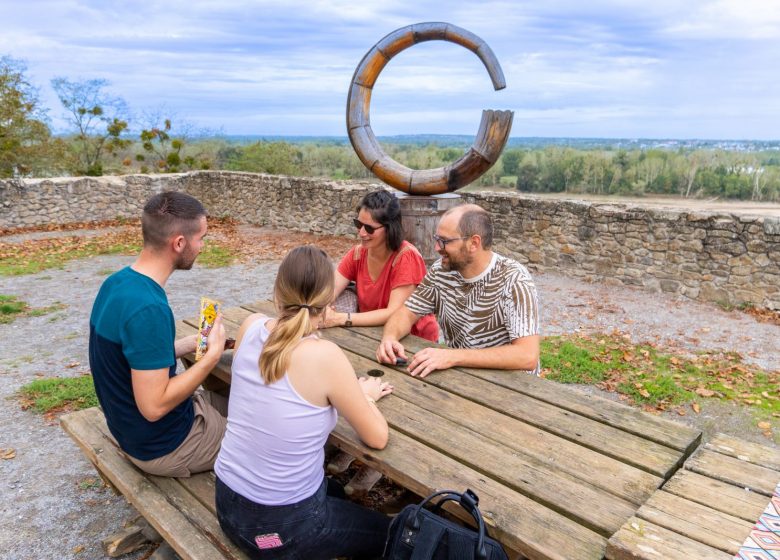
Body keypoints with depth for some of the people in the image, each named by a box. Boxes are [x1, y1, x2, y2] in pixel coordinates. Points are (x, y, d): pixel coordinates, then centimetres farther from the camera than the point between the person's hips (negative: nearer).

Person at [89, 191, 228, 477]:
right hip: (162, 445, -8)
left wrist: (194, 342, 3)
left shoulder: (117, 282, -3)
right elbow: (154, 406, -31)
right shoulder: (148, 308, -33)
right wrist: (213, 354, -23)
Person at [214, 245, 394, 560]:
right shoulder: (325, 356, -26)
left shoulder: (250, 327, -9)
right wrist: (364, 395, 5)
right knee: (387, 533, 22)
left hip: (228, 505, 6)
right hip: (282, 526, -6)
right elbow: (377, 438, -11)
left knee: (335, 490, 34)